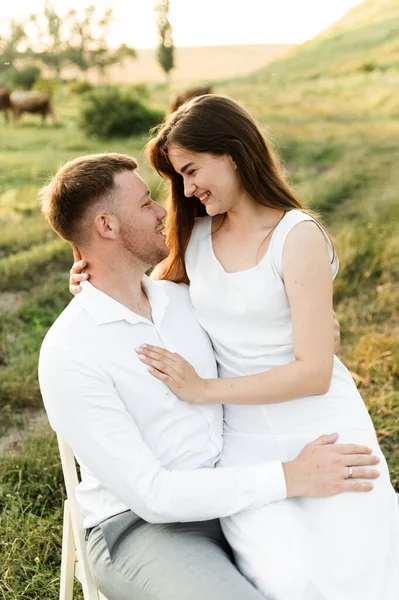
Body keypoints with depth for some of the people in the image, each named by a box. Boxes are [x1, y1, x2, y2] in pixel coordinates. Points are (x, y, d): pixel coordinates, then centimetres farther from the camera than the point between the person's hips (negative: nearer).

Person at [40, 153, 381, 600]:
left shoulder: (181, 298, 5)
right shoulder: (67, 354, -16)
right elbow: (149, 493, -20)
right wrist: (288, 478, -23)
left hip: (230, 492, 7)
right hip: (140, 526, -6)